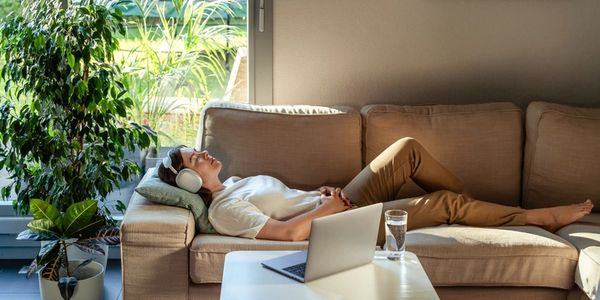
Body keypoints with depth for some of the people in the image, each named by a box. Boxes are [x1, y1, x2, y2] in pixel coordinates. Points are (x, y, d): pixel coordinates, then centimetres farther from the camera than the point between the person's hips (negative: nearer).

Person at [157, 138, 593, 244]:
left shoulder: (237, 182, 12)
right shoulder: (223, 210, -17)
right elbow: (288, 231, -27)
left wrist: (325, 192, 1)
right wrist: (327, 207, -16)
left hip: (340, 205, 9)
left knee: (408, 148, -2)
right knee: (445, 202, -13)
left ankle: (473, 205, 15)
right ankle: (540, 217, 5)